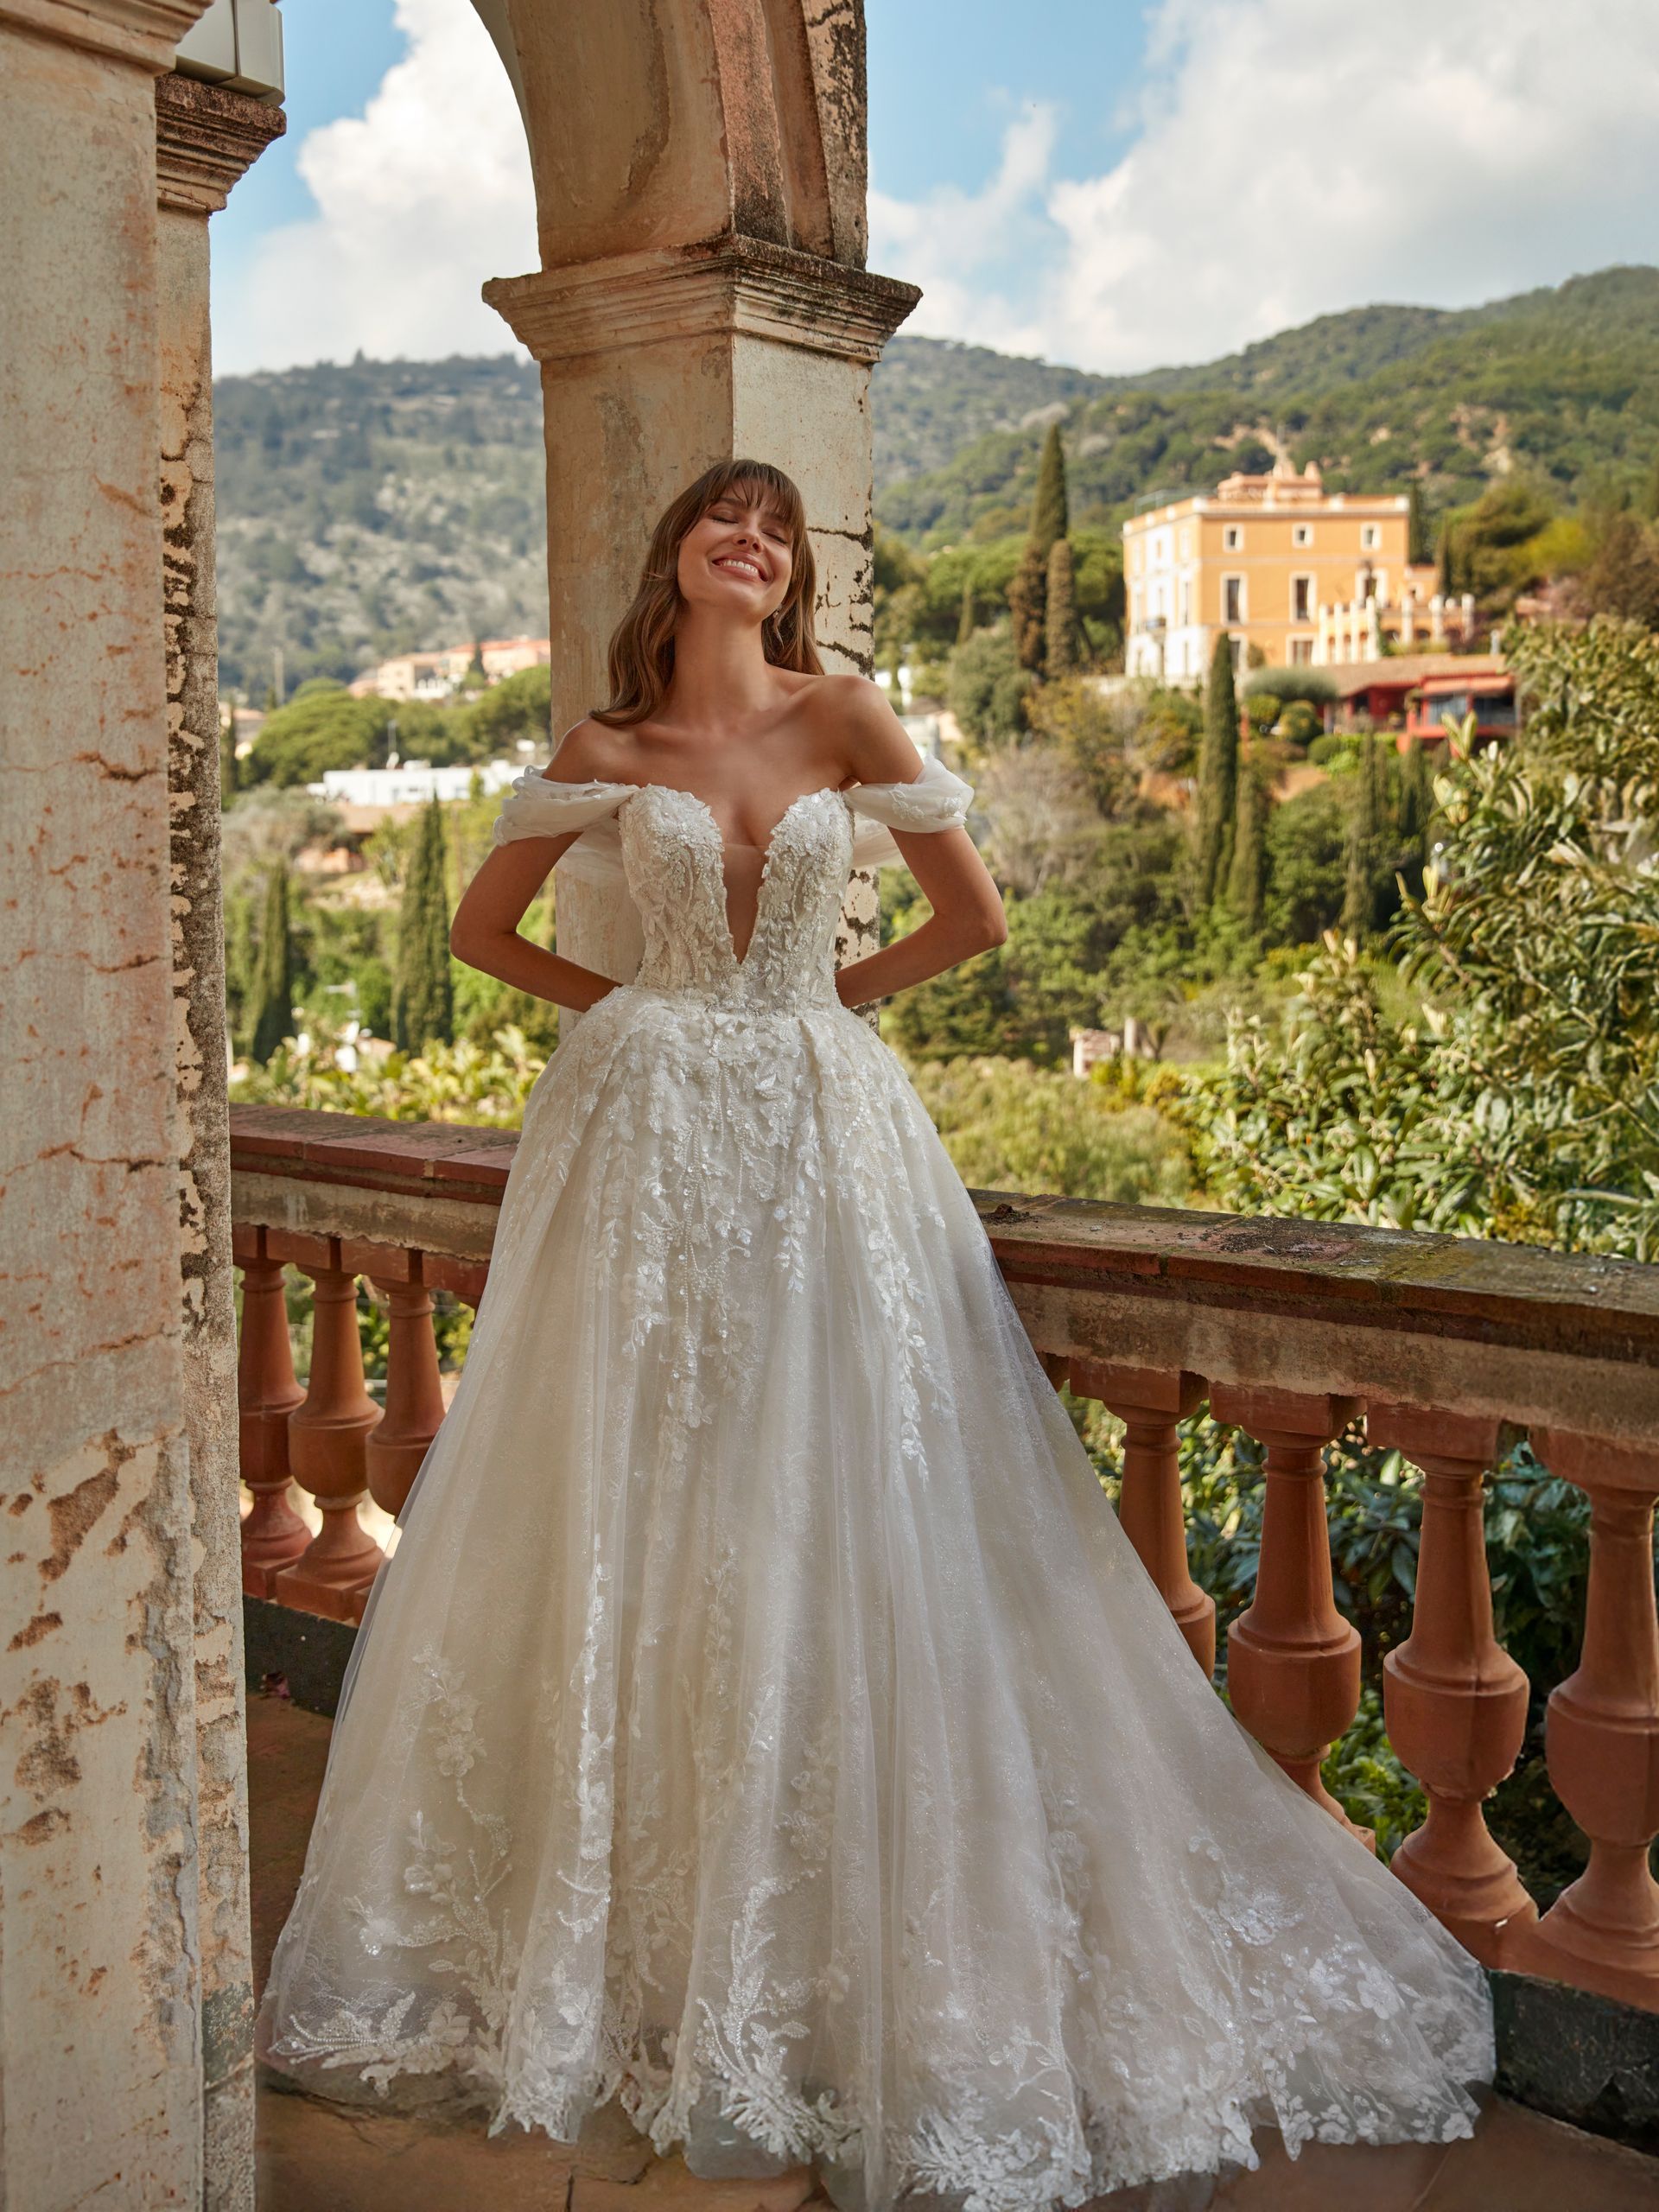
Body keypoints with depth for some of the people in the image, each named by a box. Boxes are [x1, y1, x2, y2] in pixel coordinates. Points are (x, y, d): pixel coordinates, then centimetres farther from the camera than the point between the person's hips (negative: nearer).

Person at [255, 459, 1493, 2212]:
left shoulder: (843, 719, 2)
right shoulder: (605, 747, 4)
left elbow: (972, 915, 3)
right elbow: (483, 929, 13)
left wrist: (835, 997, 7)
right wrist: (634, 1007, 6)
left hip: (820, 1136, 0)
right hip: (648, 1145, 1)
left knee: (831, 1513, 1)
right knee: (633, 1512, 5)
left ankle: (848, 1943, 17)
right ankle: (622, 1918, 20)